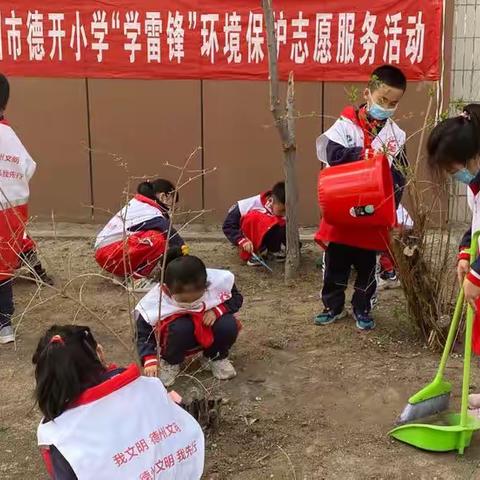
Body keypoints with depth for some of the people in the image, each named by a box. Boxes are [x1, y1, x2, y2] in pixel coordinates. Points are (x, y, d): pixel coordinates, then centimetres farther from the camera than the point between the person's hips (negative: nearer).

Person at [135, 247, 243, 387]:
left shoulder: (219, 281, -27)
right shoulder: (156, 300, -29)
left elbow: (236, 298, -6)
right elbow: (143, 334, -19)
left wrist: (216, 310, -25)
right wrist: (150, 360, -35)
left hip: (210, 334, 2)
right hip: (181, 335, -2)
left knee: (229, 325, -30)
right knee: (180, 328, -36)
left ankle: (216, 357, 4)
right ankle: (170, 363, -3)